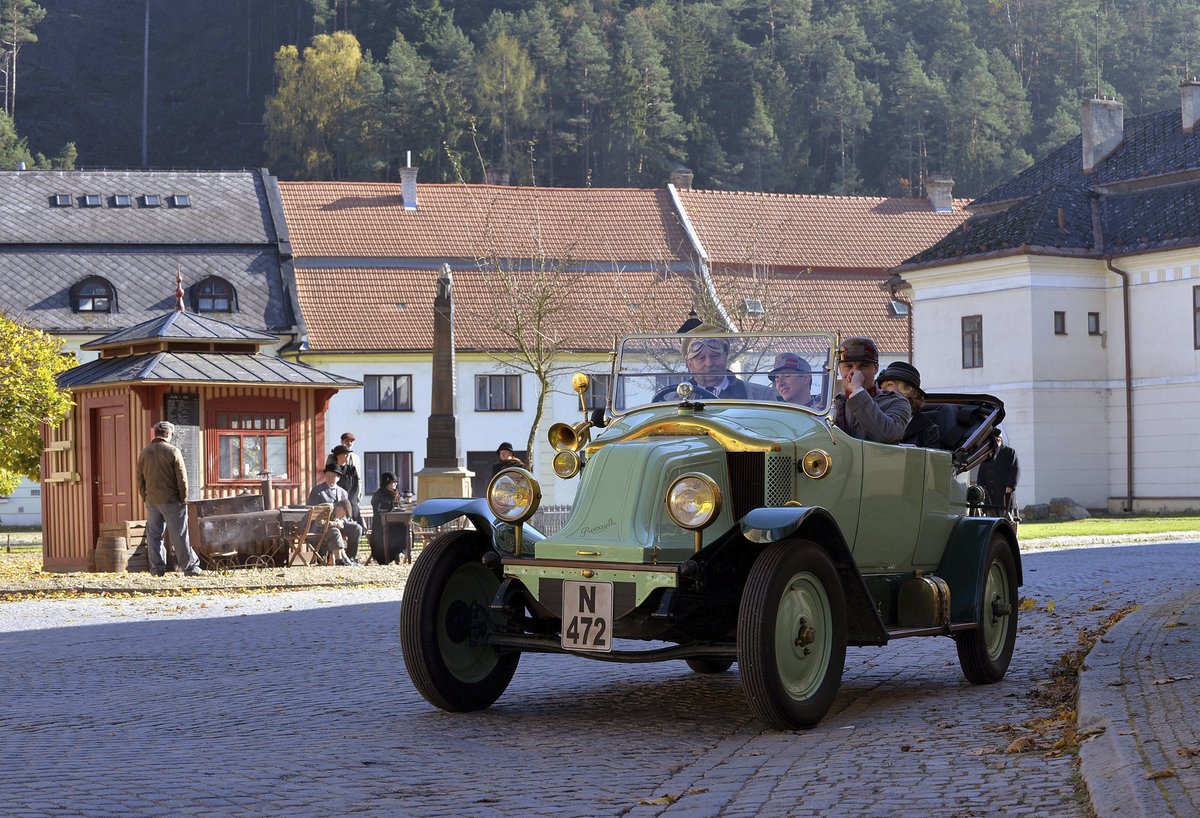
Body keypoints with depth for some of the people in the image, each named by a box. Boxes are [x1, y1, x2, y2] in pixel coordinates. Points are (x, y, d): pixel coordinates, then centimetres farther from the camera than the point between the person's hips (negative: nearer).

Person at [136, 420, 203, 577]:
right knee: (179, 535, -1)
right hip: (171, 500, -4)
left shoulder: (144, 453, 6)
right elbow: (182, 477, -10)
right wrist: (184, 498, -1)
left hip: (152, 501, 4)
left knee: (153, 535, 9)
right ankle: (190, 566, 3)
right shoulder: (173, 452, -10)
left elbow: (140, 478, 11)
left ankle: (157, 568, 7)